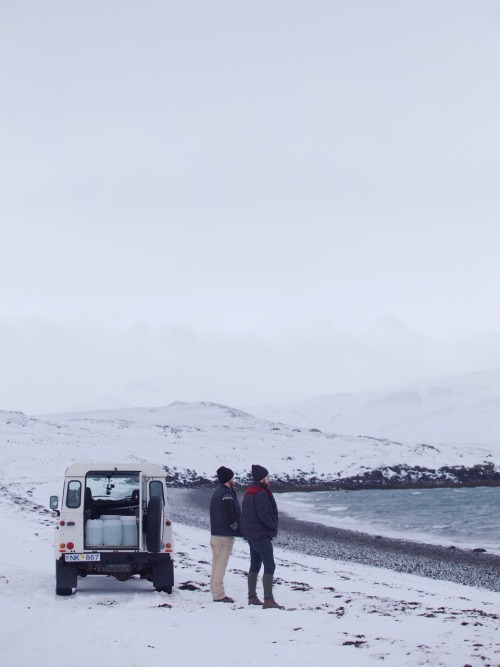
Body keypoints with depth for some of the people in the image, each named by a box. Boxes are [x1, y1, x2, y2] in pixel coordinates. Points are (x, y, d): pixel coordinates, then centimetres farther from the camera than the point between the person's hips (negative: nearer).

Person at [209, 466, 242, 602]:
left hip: (215, 534, 10)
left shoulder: (217, 493, 17)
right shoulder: (227, 494, -15)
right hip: (225, 535, -10)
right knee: (221, 565, -7)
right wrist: (236, 528, -5)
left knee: (217, 564, 12)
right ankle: (219, 594, -6)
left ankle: (216, 592, 17)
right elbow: (229, 515, -21)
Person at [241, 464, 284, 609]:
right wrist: (273, 526, -9)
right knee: (269, 566, -10)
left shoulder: (249, 492, 14)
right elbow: (263, 515, -24)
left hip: (251, 535, 10)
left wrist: (249, 527, 14)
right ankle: (268, 600, -15)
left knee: (255, 565, 16)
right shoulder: (261, 493, -17)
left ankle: (252, 597, 21)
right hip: (262, 535, -10)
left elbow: (244, 514, 18)